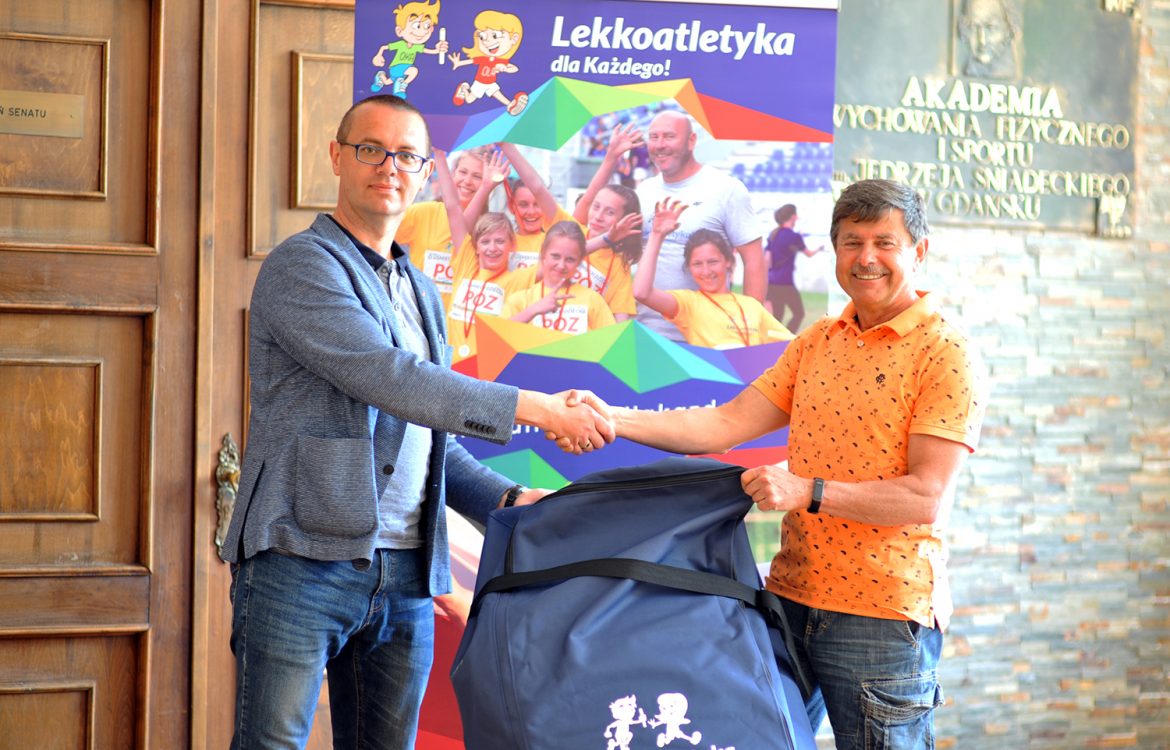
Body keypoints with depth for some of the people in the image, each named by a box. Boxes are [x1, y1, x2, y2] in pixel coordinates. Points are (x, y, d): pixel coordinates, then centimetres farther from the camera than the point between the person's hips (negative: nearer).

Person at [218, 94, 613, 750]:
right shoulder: (302, 265, -5)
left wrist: (507, 500, 7)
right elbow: (389, 380, -17)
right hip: (303, 565, -7)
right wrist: (538, 409, -16)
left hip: (405, 575, 7)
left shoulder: (422, 294, 21)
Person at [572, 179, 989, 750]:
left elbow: (925, 498, -15)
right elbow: (727, 424, 5)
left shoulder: (947, 354, -8)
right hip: (791, 596, 6)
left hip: (884, 613, -6)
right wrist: (612, 419, -6)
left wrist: (809, 491, -23)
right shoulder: (817, 343, 13)